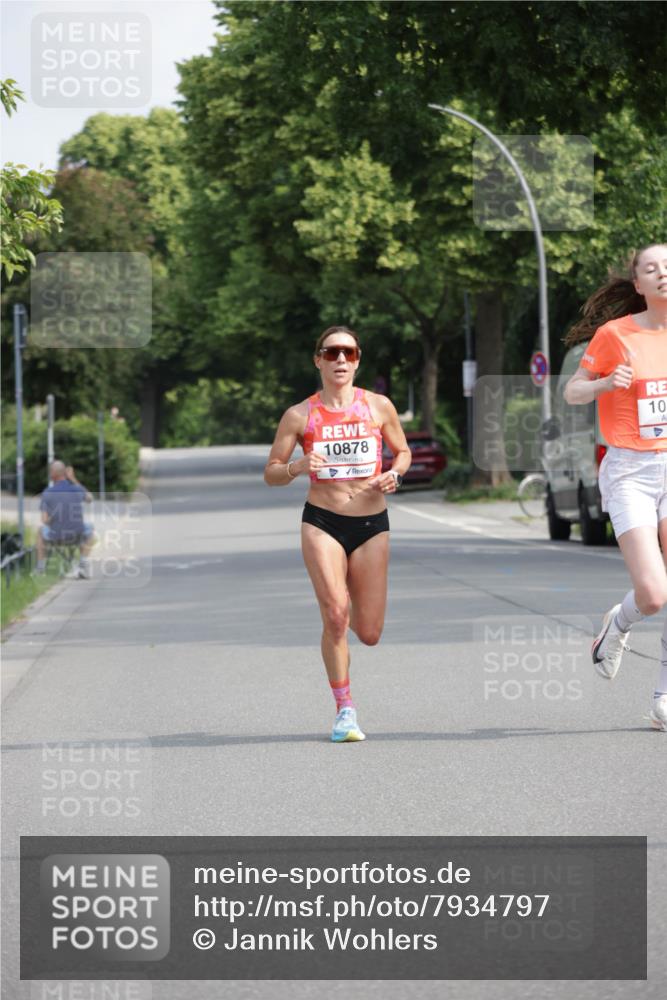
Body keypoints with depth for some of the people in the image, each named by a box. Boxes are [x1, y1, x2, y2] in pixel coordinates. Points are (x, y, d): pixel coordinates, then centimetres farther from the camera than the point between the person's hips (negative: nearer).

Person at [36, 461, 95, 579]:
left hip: (55, 537, 0)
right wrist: (73, 480, 18)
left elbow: (45, 521, -8)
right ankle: (84, 565, 23)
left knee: (41, 529, 34)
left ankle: (40, 568, 34)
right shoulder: (77, 489, -4)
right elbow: (89, 498, 20)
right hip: (76, 537, 0)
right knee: (88, 529, 35)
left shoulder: (47, 493, -8)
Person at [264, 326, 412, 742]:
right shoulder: (300, 415, 0)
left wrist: (395, 474, -5)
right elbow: (271, 473, 5)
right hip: (322, 522, -1)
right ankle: (345, 708, -4)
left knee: (369, 634, 1)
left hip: (372, 524, 2)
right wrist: (297, 467, -17)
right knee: (335, 614, -18)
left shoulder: (379, 406, 3)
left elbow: (403, 451, 17)